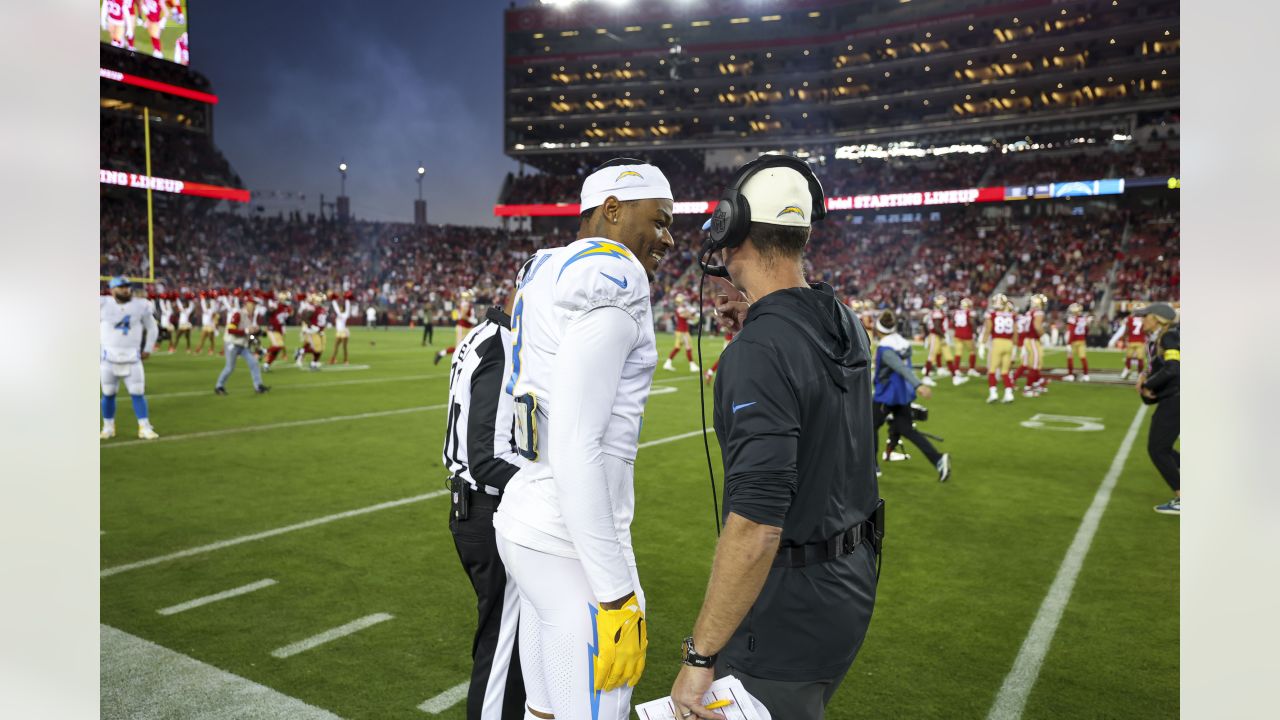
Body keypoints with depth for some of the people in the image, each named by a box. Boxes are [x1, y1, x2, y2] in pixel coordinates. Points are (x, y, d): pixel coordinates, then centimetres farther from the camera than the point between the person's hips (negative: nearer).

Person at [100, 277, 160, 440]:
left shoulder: (141, 306, 0)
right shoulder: (103, 305, -4)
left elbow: (152, 329, 12)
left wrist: (148, 349, 8)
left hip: (132, 357, 0)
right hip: (109, 357, 0)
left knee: (138, 393, -2)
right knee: (108, 394, 8)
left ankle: (145, 428, 4)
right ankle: (108, 427, 22)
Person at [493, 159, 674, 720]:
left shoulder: (548, 274, 13)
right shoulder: (610, 281, -16)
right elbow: (577, 450, -23)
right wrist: (616, 595, -19)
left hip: (527, 519, 10)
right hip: (575, 545, -10)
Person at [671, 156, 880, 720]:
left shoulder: (761, 351, -25)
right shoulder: (845, 324, 1)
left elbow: (755, 527, -30)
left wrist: (699, 657, -22)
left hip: (789, 606, -9)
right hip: (851, 583, 9)